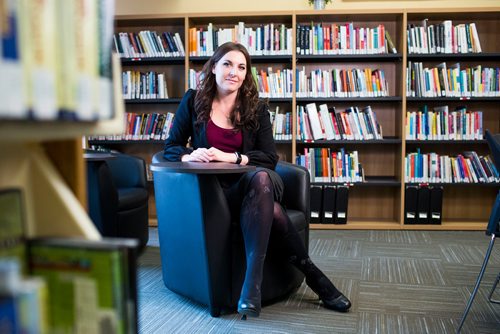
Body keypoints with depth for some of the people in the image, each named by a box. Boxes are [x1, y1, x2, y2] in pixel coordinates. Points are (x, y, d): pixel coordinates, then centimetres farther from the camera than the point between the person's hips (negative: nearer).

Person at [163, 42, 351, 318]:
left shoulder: (256, 108, 7)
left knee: (260, 177, -39)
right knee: (269, 207, -34)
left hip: (252, 182, 2)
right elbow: (170, 147, 6)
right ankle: (311, 275, -24)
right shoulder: (193, 101, 6)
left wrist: (230, 157, -18)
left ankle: (252, 285, -38)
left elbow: (270, 158, -2)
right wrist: (190, 156, -18)